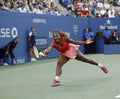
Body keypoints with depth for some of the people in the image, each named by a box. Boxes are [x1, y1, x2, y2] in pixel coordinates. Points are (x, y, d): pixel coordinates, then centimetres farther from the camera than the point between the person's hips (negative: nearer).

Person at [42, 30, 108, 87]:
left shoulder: (65, 38, -32)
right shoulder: (53, 44, -32)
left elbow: (75, 42, -22)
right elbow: (49, 49, -51)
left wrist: (85, 42, -29)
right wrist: (45, 52, -74)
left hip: (72, 50, -1)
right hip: (65, 54, 1)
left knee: (86, 60, 10)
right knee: (59, 64, -24)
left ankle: (100, 65, 32)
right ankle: (57, 79, -28)